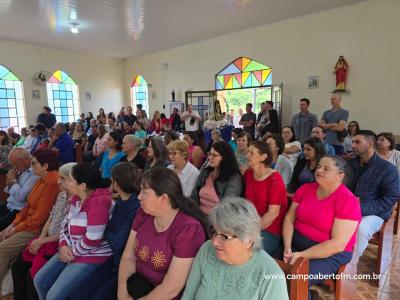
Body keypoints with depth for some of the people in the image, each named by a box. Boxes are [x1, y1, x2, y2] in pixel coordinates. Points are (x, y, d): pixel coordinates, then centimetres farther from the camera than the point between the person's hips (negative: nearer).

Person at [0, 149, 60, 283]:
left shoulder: (52, 183, -25)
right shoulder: (42, 180, 7)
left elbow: (39, 217, -22)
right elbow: (28, 206, 13)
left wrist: (16, 229, -10)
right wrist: (13, 224, 4)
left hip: (38, 229, -10)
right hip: (27, 224, 10)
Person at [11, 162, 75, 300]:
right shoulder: (61, 195, 6)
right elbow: (50, 219, 12)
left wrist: (42, 241, -12)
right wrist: (40, 238, -3)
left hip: (60, 245, -9)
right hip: (46, 240, 9)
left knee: (33, 274, -13)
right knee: (17, 267, 8)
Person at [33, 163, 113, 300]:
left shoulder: (98, 202, -29)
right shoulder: (77, 198, 3)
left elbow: (93, 239, -28)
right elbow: (66, 223, 12)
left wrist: (73, 253, -12)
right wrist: (63, 246, -3)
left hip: (93, 256, -9)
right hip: (71, 250, 9)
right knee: (39, 280, 15)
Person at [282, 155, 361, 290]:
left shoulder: (348, 201, -16)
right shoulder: (305, 189, 2)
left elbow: (338, 244, -20)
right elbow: (289, 218, 1)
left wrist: (302, 255, -22)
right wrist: (287, 247, -14)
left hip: (331, 255, -5)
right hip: (296, 243, 5)